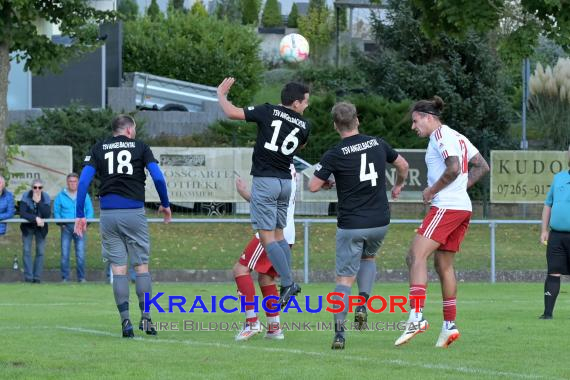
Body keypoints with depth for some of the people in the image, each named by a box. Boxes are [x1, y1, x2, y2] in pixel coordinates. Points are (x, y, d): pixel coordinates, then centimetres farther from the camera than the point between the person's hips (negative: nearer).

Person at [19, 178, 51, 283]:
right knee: (27, 251, -5)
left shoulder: (46, 197, -13)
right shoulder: (26, 196, -15)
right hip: (27, 227, -1)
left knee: (40, 252, 0)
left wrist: (39, 202, -30)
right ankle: (28, 277, -2)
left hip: (41, 227, 1)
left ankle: (37, 277, 7)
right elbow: (22, 213, -22)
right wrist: (35, 218, -31)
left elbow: (47, 214, -22)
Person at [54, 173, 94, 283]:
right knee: (65, 254, -3)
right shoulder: (61, 196, 8)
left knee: (80, 255, -4)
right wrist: (60, 223, -4)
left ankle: (81, 277, 3)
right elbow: (56, 212, 10)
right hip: (66, 227, 0)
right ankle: (65, 277, 2)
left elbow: (90, 211, 9)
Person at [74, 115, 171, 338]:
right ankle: (145, 318, -1)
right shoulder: (140, 147, 5)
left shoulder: (98, 149, 9)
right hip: (134, 214, -2)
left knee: (118, 269, 3)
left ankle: (125, 322, -4)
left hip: (109, 214, 2)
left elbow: (84, 181, -1)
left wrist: (80, 215, 1)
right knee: (141, 266, 7)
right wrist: (165, 205, 13)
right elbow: (158, 177, -2)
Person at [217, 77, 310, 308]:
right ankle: (288, 282, 11)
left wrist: (221, 95, 7)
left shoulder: (269, 112, -7)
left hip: (265, 180, -5)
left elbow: (232, 113, -11)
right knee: (278, 233, 16)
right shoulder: (303, 125, 6)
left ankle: (288, 283, -13)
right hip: (285, 182, 5)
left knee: (267, 236, -5)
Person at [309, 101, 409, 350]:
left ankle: (339, 332, -10)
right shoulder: (377, 144, 2)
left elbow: (313, 186, -9)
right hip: (380, 222, 3)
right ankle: (363, 304, 8)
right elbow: (403, 165, 17)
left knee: (345, 278, 2)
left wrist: (329, 182, 13)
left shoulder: (334, 155, -11)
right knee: (368, 258, 30)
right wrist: (398, 186, 37)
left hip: (351, 225, -3)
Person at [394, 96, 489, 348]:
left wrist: (432, 190, -11)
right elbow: (482, 167, 22)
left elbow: (454, 169, -22)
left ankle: (416, 317, -28)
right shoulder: (456, 137, 20)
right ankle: (449, 326, 15)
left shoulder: (440, 135, -8)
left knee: (416, 256, -16)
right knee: (443, 264, 15)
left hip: (446, 206, -10)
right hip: (463, 207, 10)